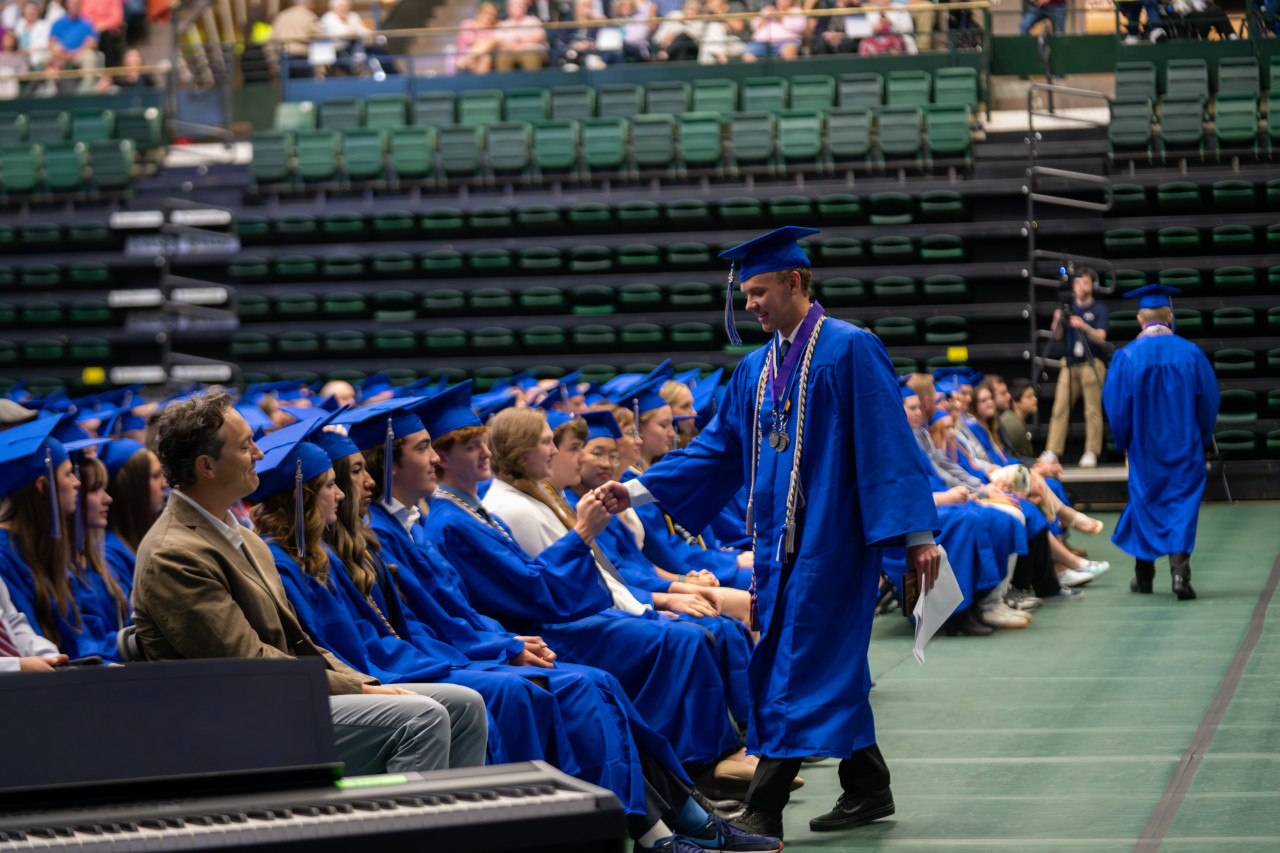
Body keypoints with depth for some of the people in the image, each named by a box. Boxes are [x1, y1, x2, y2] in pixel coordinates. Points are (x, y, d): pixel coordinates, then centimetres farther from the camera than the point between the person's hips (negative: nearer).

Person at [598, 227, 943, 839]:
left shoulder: (849, 350, -8)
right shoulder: (757, 368, 13)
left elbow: (888, 442, -12)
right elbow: (717, 448, 14)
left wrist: (917, 532, -16)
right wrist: (637, 491, 5)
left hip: (829, 537, -7)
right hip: (779, 538, 7)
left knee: (802, 668, -8)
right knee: (831, 668, 11)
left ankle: (763, 812, -10)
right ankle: (867, 789, 21)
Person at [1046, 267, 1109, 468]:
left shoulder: (1099, 310, 1)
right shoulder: (1069, 308, 13)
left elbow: (1100, 338, -11)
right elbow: (1058, 337, 11)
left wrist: (1084, 327, -30)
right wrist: (1058, 321, -9)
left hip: (1092, 365, -4)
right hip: (1069, 364, 4)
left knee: (1092, 410, -6)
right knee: (1060, 408, -3)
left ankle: (1091, 453, -4)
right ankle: (1052, 452, -3)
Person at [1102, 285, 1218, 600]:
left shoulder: (1126, 357, -9)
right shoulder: (1191, 353, -6)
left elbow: (1116, 406, -6)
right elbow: (1209, 400, 0)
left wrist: (1124, 442, 10)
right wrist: (1201, 439, 14)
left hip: (1144, 448, 0)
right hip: (1184, 448, 0)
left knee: (1144, 503, 14)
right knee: (1182, 504, 1)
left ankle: (1144, 577, 23)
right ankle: (1180, 570, -18)